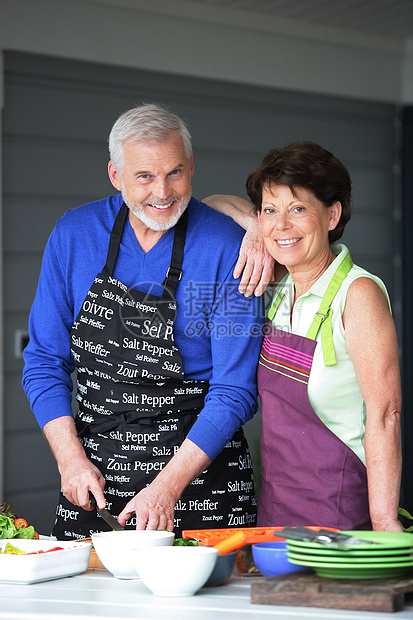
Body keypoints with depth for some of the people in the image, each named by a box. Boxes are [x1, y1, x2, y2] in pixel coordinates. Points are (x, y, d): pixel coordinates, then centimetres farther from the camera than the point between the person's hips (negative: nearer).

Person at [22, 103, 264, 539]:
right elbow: (45, 362, 4)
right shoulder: (74, 234, -2)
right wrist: (71, 458, -9)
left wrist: (169, 485, -21)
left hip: (198, 462, -2)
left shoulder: (227, 249, -12)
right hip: (92, 472, 3)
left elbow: (235, 392, -13)